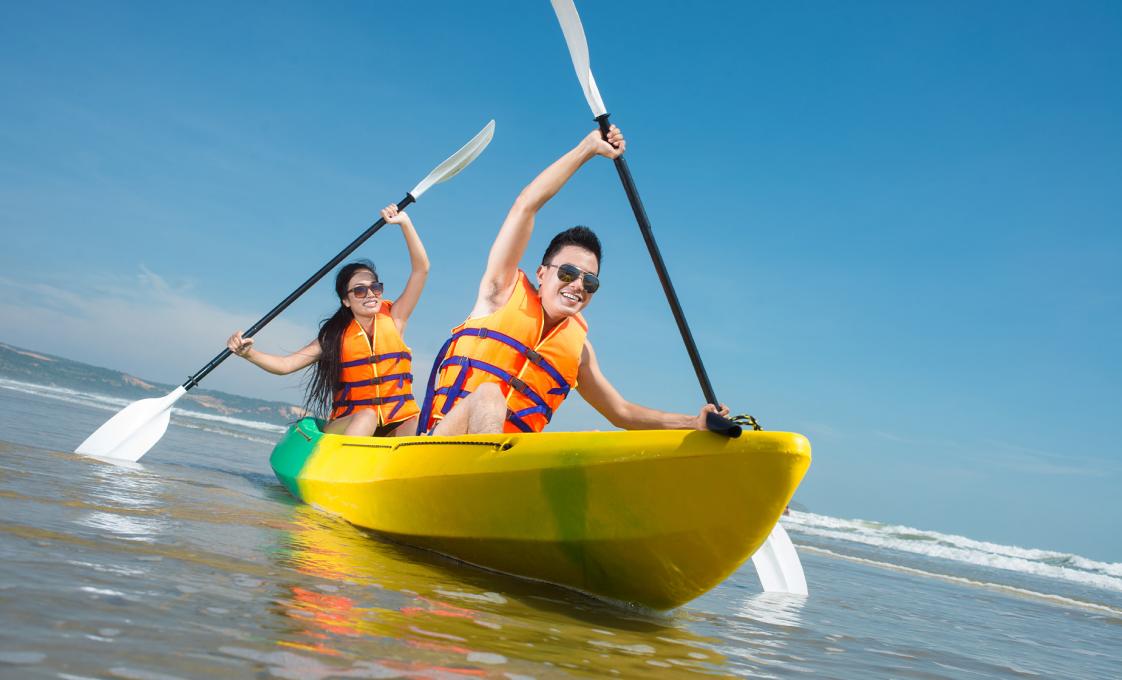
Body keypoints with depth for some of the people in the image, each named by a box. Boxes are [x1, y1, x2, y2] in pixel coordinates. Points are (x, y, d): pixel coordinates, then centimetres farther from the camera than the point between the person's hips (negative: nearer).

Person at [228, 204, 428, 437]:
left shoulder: (393, 319, 8)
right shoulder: (335, 336, 6)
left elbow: (421, 268, 4)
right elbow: (285, 365, 1)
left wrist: (405, 222, -3)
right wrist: (248, 353, -15)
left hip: (397, 426, 1)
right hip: (350, 427, -1)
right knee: (367, 416, -36)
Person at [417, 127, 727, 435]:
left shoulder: (578, 347, 17)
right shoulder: (505, 290, 7)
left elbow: (622, 412, 24)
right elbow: (526, 205, 1)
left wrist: (692, 422, 10)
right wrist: (587, 148, 6)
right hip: (445, 439, -4)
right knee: (487, 395, -35)